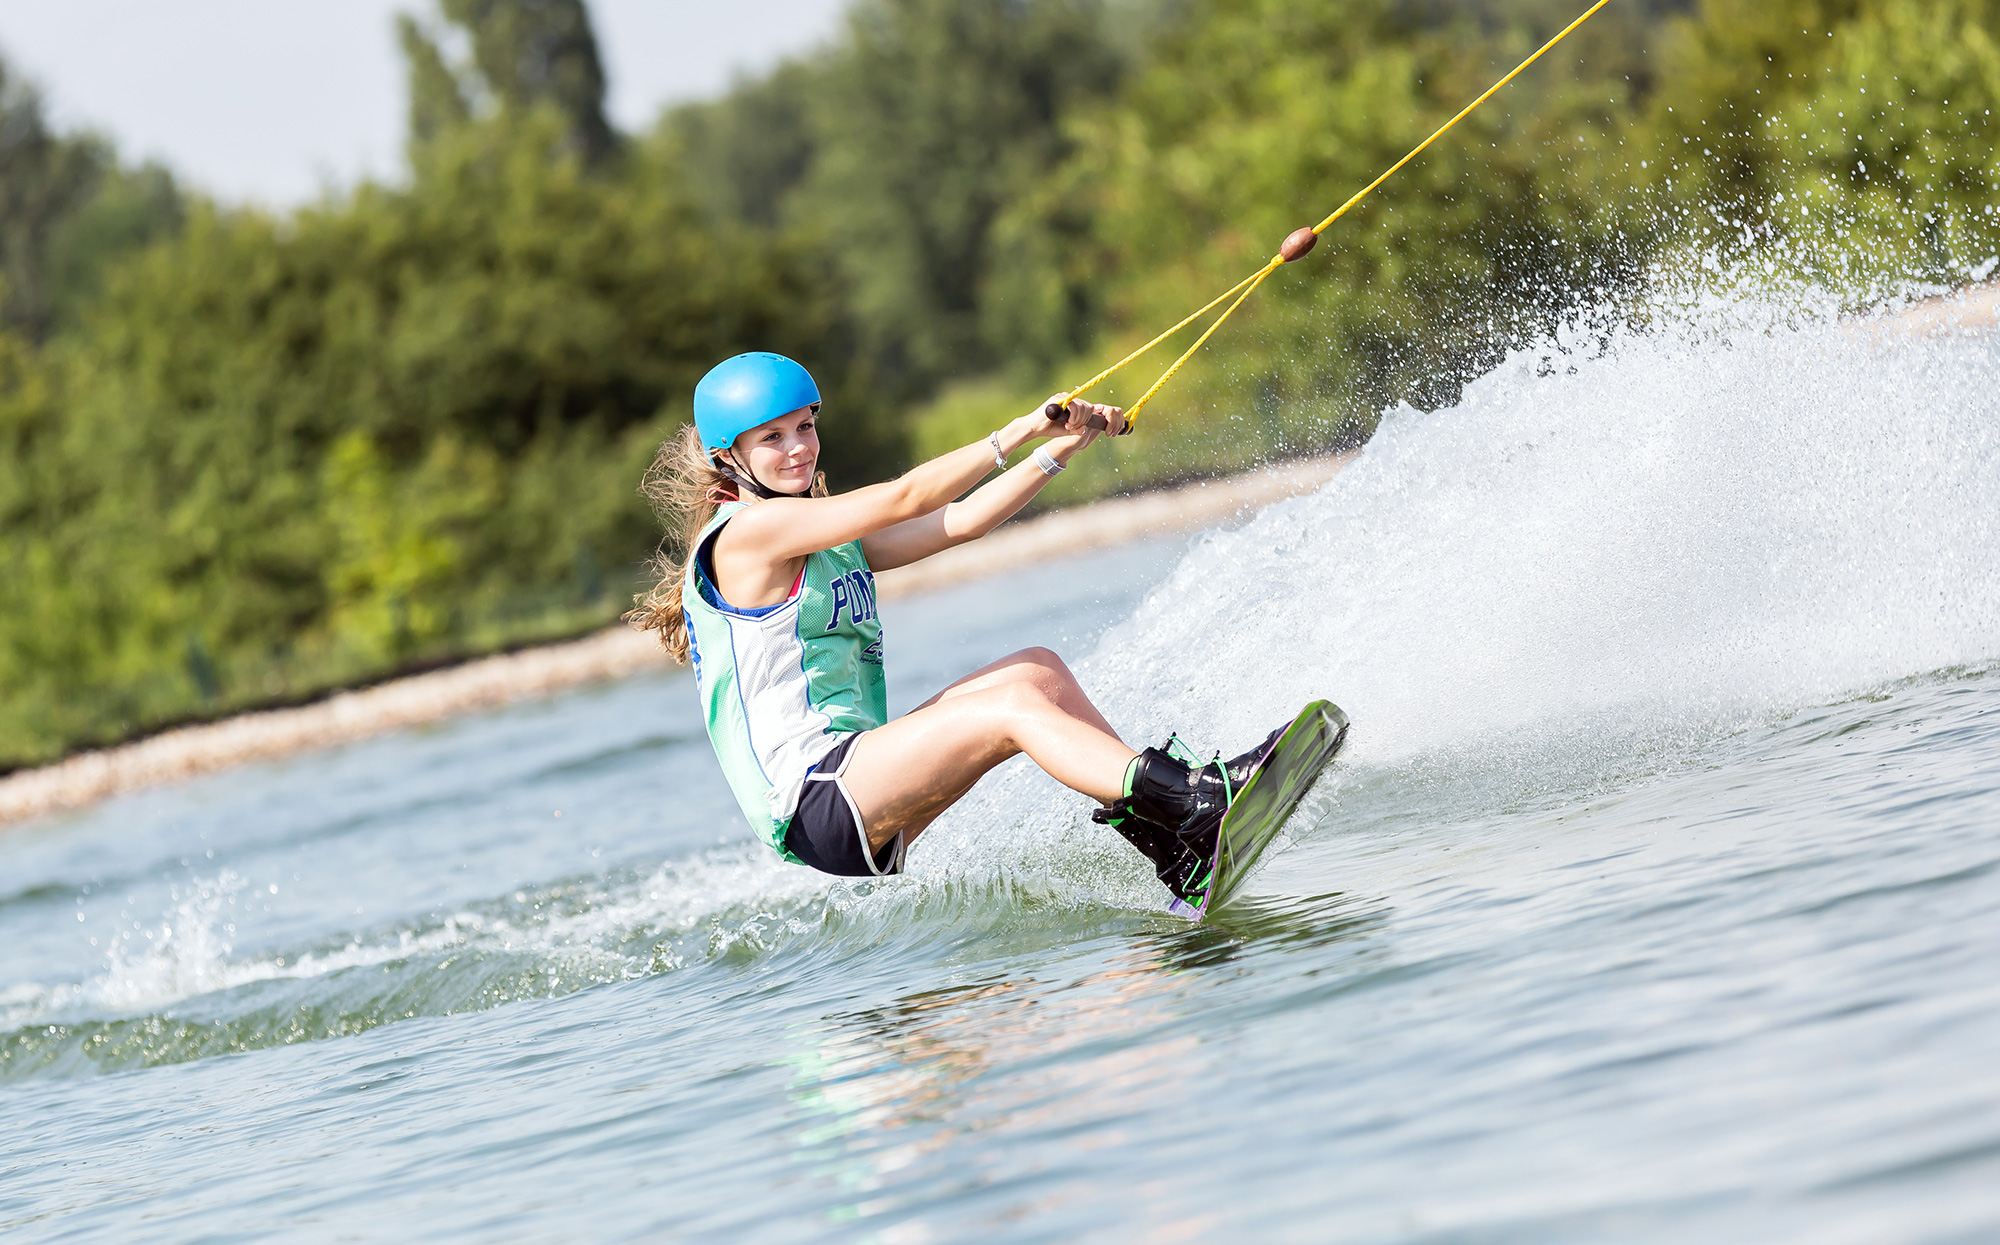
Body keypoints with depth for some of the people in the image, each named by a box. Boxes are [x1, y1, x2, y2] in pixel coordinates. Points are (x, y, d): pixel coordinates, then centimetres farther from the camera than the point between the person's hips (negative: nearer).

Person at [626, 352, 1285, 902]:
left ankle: (1172, 851, -7)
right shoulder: (744, 532, -7)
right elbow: (906, 500, -11)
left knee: (1038, 670, 1)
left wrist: (1059, 450, 9)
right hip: (809, 798, -10)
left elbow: (959, 523, 16)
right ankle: (1199, 802, -31)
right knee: (1013, 704, -20)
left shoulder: (832, 541, 21)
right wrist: (1020, 432, -10)